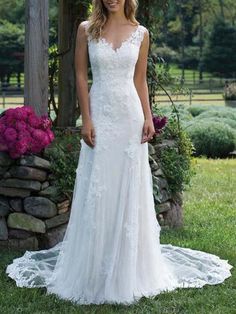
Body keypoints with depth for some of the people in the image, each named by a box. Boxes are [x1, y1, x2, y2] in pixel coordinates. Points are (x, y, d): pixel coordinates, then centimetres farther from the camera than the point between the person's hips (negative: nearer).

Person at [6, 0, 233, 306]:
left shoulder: (141, 33, 6)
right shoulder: (86, 29, 2)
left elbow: (140, 80, 9)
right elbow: (80, 76, 1)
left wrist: (148, 117, -1)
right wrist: (86, 119, -7)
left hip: (130, 116, 1)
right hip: (100, 116, -1)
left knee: (130, 191, 7)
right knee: (97, 192, 2)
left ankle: (129, 268, 21)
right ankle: (95, 269, 15)